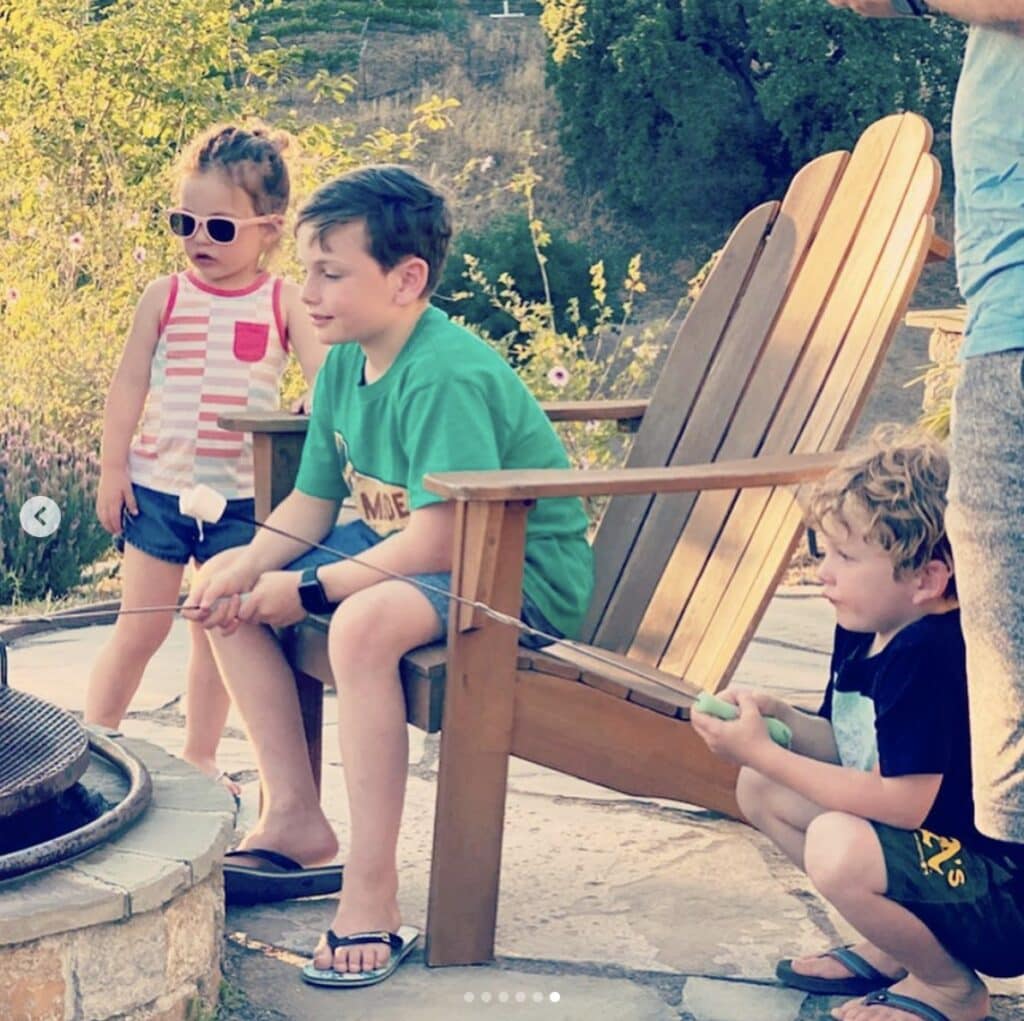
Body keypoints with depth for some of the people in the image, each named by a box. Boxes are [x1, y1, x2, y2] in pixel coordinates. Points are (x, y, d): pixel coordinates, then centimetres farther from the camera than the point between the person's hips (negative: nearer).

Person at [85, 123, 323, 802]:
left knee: (217, 630, 9)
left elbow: (327, 375, -10)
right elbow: (129, 388, 2)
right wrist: (112, 467, -2)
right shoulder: (165, 298, 0)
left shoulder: (282, 302, -1)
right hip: (158, 486, 0)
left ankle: (200, 758, 23)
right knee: (141, 627, 3)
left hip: (239, 496, 0)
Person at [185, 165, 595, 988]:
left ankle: (372, 897, -30)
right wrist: (246, 566, -11)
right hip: (400, 547, 10)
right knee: (230, 598, 7)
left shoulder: (447, 377, -26)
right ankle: (296, 823, 12)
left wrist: (308, 590, -23)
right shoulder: (345, 363, 2)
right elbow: (311, 504, 8)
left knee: (364, 622, -38)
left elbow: (439, 543, -31)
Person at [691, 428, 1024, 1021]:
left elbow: (903, 801, -32)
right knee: (760, 791, 9)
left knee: (838, 848, -36)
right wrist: (781, 717, -10)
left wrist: (764, 753, -26)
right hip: (925, 847, 10)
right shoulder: (863, 634, 2)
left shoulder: (932, 657, -27)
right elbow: (849, 751, 11)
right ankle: (889, 950, 15)